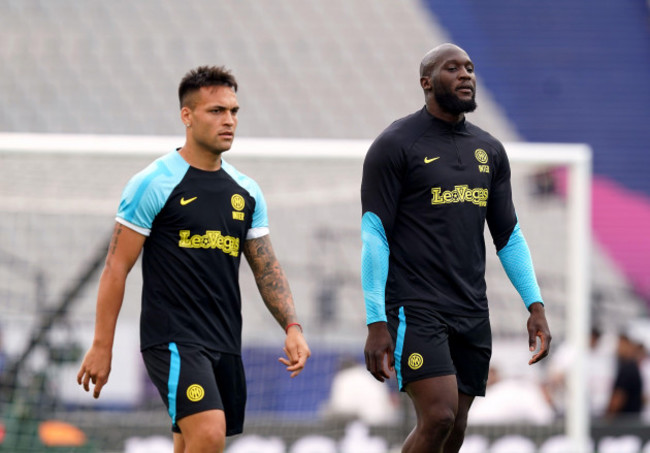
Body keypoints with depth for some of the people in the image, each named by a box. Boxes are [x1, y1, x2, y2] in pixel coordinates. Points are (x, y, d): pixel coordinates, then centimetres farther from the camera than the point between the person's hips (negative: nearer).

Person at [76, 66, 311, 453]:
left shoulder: (246, 192, 13)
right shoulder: (153, 184, -6)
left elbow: (267, 268, 17)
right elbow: (117, 268, -6)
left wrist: (292, 326, 1)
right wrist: (102, 347, -8)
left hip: (225, 344, 7)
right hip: (173, 339, -7)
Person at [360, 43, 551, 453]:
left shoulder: (489, 150, 14)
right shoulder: (395, 145, -4)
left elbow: (509, 234, 18)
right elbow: (375, 237, -7)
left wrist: (536, 306, 8)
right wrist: (376, 323, -13)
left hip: (472, 313, 6)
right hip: (415, 309, -6)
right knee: (438, 417, -20)